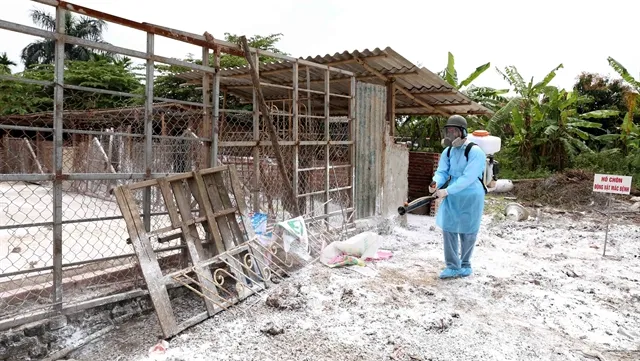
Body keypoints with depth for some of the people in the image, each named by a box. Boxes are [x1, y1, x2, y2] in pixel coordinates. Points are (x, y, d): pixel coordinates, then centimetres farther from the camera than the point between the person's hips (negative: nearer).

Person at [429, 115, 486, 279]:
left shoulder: (475, 152, -18)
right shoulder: (447, 152, 3)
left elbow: (468, 178, -25)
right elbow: (442, 171, -2)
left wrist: (446, 191, -30)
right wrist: (436, 183, -26)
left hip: (470, 197, -5)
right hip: (451, 197, 5)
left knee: (467, 233, 9)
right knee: (449, 230, 4)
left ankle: (465, 264, 29)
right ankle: (453, 266, 15)